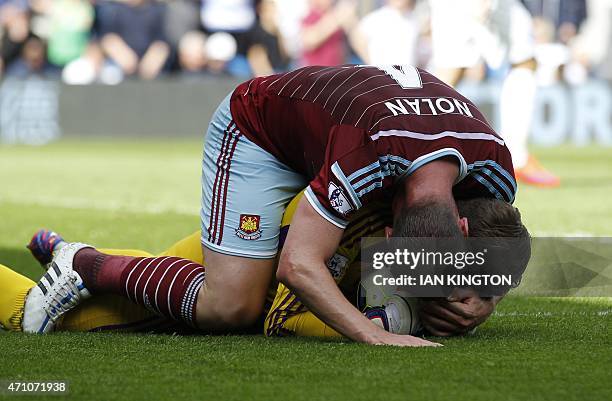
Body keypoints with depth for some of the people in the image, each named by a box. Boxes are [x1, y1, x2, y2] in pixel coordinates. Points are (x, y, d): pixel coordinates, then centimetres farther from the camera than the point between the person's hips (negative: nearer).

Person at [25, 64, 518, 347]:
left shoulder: (492, 159, -27)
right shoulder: (370, 152, -44)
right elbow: (297, 266, -41)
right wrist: (376, 336, -52)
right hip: (255, 130, -7)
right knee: (229, 307, -18)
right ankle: (88, 267, 2)